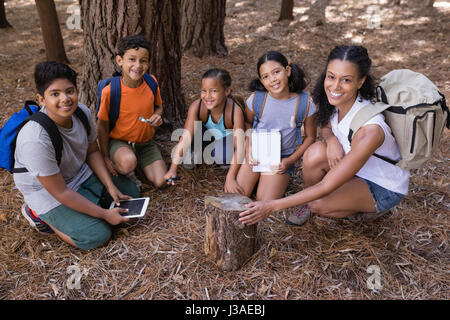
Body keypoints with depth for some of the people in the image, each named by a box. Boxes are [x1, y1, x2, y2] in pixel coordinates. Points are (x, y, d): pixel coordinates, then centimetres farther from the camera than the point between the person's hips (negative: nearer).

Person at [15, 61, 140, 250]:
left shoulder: (82, 112, -15)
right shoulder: (36, 139, -35)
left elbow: (92, 152, 2)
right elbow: (60, 192, -27)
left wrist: (110, 186, -9)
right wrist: (105, 214, -24)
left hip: (81, 176, 7)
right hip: (48, 192, -7)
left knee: (130, 191, 6)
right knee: (97, 235, -18)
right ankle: (40, 215, 4)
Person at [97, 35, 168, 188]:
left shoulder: (151, 82, -9)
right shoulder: (110, 91, -20)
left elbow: (158, 106, 11)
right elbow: (103, 125, -9)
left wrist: (157, 115, -14)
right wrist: (105, 157, -7)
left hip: (146, 143, 4)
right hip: (119, 141, -4)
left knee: (161, 182, -9)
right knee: (128, 163, -38)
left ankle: (139, 162, 19)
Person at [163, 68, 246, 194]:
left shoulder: (235, 110, -36)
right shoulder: (196, 107, -31)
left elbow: (239, 147, -39)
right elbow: (185, 138, -33)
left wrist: (230, 178, -49)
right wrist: (173, 169, -41)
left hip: (228, 137, -2)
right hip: (208, 134, 2)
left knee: (223, 157, -34)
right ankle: (192, 154, 2)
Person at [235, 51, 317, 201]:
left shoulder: (305, 104, -15)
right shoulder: (255, 99, -13)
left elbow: (310, 137, -2)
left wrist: (290, 160, -11)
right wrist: (248, 151, -7)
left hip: (282, 158, -1)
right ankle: (258, 177, 20)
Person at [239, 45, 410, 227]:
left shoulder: (369, 130, -37)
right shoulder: (338, 100, -16)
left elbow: (326, 187, -34)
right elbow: (326, 127, 8)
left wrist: (273, 206, -32)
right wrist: (331, 139, -19)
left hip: (386, 189, -6)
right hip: (356, 169, 6)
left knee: (318, 204, -25)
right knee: (316, 153, -24)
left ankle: (368, 210, 4)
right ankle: (308, 202, 1)